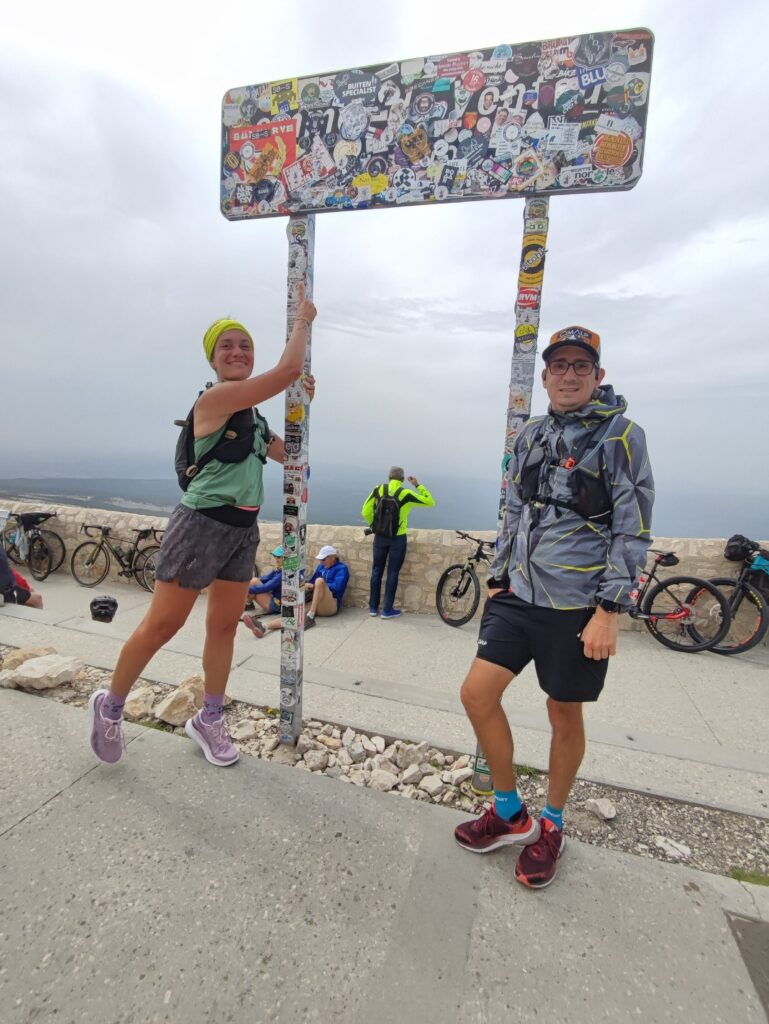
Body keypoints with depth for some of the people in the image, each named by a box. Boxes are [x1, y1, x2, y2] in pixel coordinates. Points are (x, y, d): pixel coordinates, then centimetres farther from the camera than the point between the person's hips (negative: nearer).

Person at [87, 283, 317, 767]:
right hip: (202, 524, -8)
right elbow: (290, 369, -18)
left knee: (225, 626, 13)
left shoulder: (251, 414, 14)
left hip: (244, 529, 8)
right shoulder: (216, 397, -12)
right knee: (162, 625, 3)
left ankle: (209, 719, 29)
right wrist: (304, 318, -4)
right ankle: (110, 705, 29)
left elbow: (288, 454, 21)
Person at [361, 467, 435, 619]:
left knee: (377, 571, 13)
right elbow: (430, 502, -2)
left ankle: (373, 607, 21)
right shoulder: (406, 494, -11)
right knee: (393, 573, 6)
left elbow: (365, 512, -1)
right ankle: (387, 610, 12)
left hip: (380, 536, 3)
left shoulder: (378, 489, -3)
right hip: (398, 538, -3)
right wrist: (418, 485, 3)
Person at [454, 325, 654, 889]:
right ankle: (510, 813, 25)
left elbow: (633, 531, -9)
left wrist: (609, 611, -14)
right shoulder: (531, 435, 10)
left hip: (577, 605, -5)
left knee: (564, 716, 10)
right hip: (519, 594, 5)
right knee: (477, 693, 1)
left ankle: (551, 825, 37)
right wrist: (498, 578, 13)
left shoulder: (622, 435, -6)